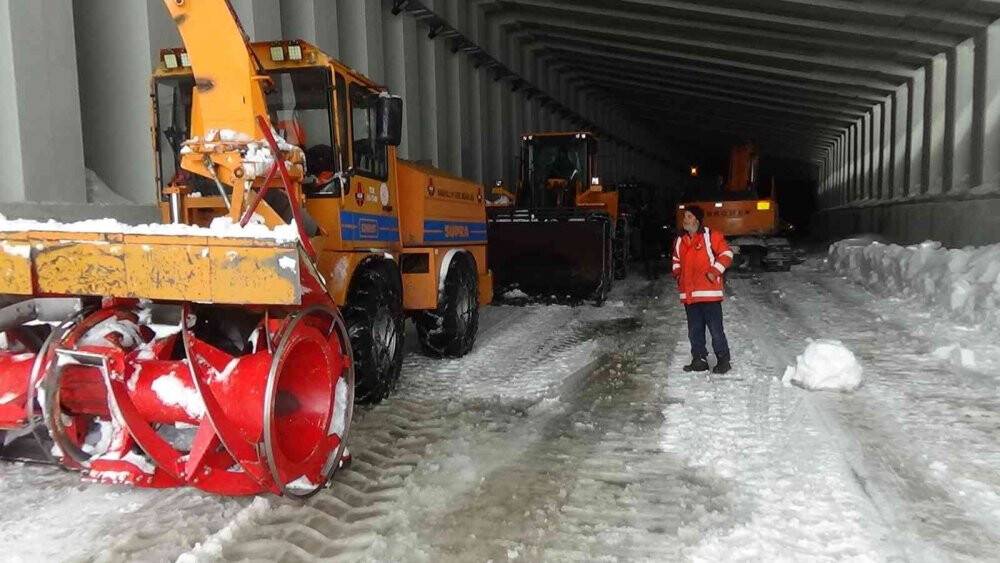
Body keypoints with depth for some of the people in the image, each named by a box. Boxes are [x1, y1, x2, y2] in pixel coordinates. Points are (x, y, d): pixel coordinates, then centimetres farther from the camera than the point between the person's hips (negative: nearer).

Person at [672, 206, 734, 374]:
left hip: (709, 293, -6)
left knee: (716, 329, -2)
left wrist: (714, 271, -14)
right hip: (689, 295, 6)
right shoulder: (680, 240, 13)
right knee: (694, 330, 11)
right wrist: (678, 273, 9)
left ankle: (723, 360, 11)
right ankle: (699, 360, 21)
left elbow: (727, 254, -5)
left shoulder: (710, 236, -4)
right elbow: (677, 261, 27)